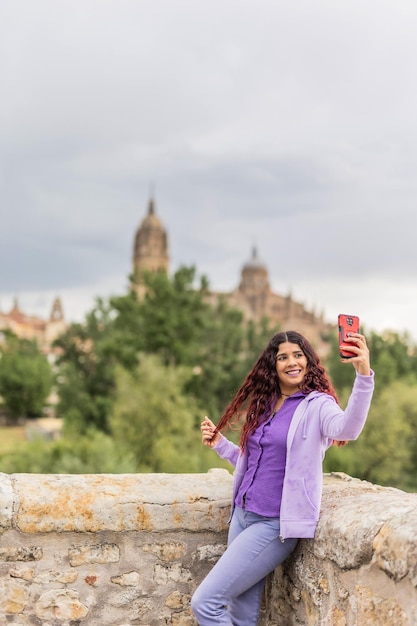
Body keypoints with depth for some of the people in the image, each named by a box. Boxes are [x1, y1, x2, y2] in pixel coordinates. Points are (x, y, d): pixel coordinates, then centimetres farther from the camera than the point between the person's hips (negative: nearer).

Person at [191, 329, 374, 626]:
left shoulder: (317, 405, -10)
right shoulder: (263, 404, 12)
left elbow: (348, 429, -34)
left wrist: (363, 373, -48)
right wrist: (219, 443, 11)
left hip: (275, 524, -7)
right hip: (242, 515, 7)